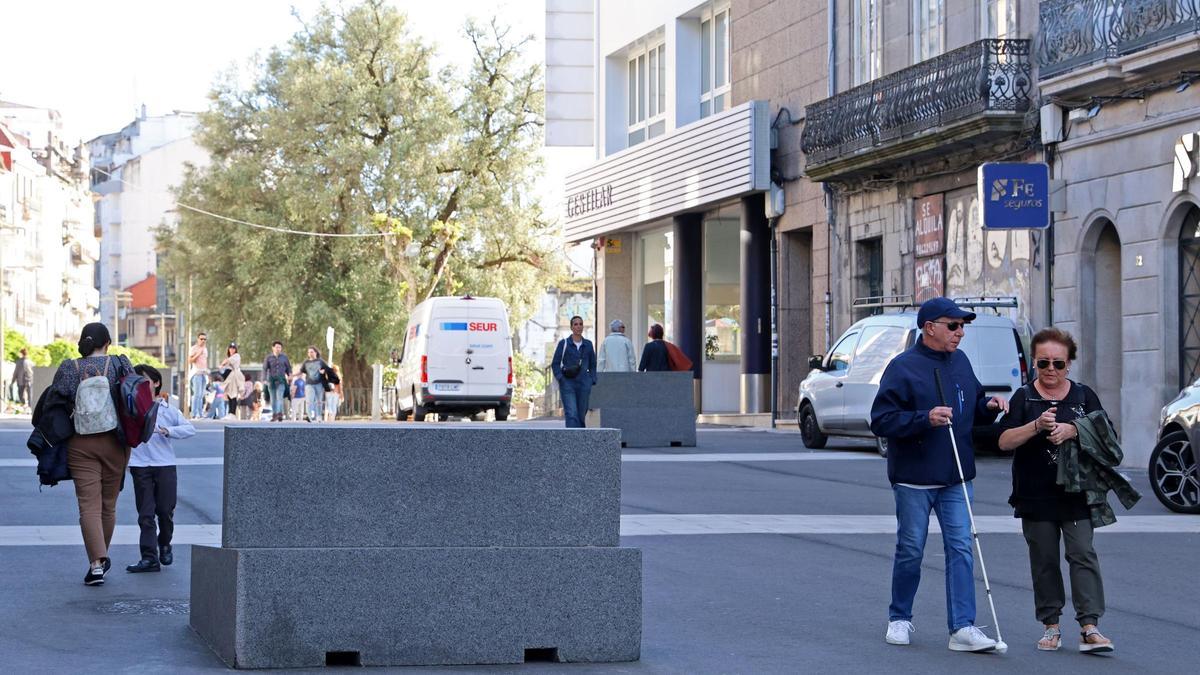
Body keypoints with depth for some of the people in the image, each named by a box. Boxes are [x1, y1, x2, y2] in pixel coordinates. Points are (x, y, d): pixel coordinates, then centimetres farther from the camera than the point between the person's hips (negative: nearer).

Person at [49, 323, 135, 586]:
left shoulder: (69, 369, -4)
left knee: (89, 505, -3)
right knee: (108, 504, 14)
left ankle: (96, 562, -16)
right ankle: (101, 558, 27)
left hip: (80, 444, -1)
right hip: (114, 443, 1)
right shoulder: (119, 365, -4)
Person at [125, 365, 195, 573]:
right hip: (140, 465, 0)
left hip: (165, 465, 0)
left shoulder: (167, 409, 5)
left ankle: (164, 546, 27)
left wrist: (167, 430, -15)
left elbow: (190, 429, -2)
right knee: (145, 513, -3)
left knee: (165, 511, 1)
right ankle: (149, 558, -3)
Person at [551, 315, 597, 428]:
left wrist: (592, 381, 5)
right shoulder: (564, 343, 2)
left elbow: (593, 365, 17)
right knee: (572, 415, -15)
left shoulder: (588, 344, 10)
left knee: (581, 415, 5)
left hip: (584, 383, 3)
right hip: (568, 384, -3)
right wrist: (560, 379, -9)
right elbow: (555, 364, 3)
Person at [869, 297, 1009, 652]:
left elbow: (972, 409, 23)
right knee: (910, 551, 6)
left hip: (956, 478, 5)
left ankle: (962, 627, -5)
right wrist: (925, 419, -25)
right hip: (914, 479, -5)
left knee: (961, 549, -4)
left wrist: (989, 406, 1)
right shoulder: (903, 367, -10)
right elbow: (881, 420, -14)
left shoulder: (960, 362, 10)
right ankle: (899, 619, 24)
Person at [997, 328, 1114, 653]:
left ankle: (1089, 627, -13)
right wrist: (1036, 426, -21)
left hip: (1076, 495, 0)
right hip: (1036, 496, 0)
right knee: (1044, 560, 6)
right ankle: (1050, 625, 15)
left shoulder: (1084, 396, 8)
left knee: (1083, 554, -10)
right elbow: (1005, 441, -5)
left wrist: (1072, 430, -14)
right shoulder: (1024, 398, 4)